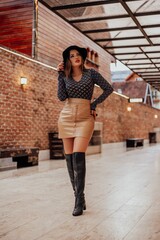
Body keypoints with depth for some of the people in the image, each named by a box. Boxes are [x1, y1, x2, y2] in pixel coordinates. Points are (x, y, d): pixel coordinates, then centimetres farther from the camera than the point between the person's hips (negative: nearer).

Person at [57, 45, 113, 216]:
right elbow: (61, 97, -7)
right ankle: (78, 196, 13)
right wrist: (60, 74, -4)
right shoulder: (65, 76, 9)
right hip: (66, 118, 3)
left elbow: (108, 89, 6)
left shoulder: (91, 73, 3)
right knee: (69, 158, 2)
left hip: (85, 118, -3)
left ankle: (79, 200, -13)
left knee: (78, 156, -17)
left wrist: (95, 104, 1)